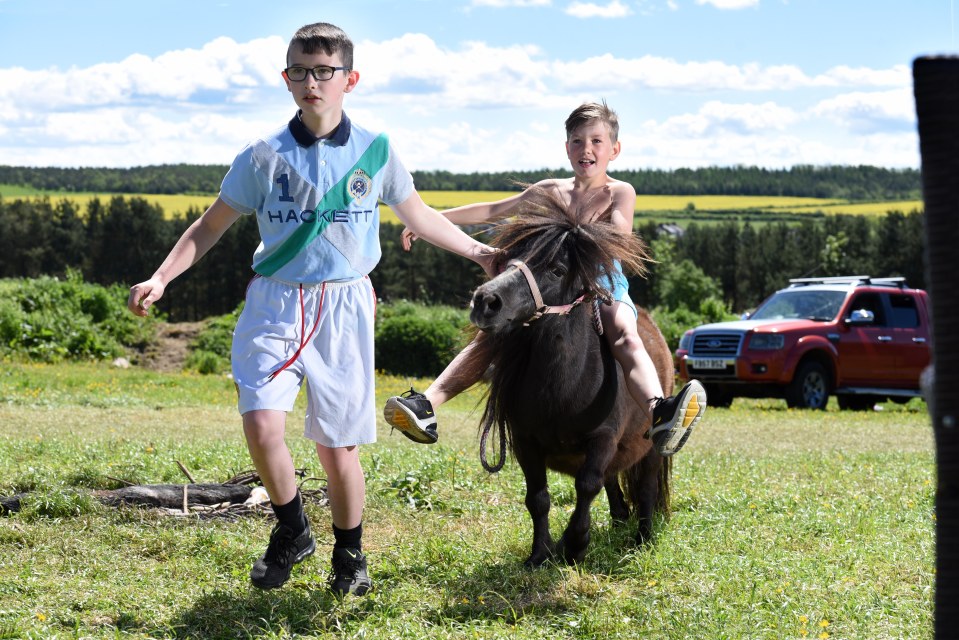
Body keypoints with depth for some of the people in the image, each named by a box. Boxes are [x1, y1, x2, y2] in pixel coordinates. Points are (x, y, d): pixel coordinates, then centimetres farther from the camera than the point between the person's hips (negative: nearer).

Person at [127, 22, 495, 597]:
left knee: (337, 444, 3)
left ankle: (350, 557, 24)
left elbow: (418, 215, 19)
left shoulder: (375, 152, 3)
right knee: (262, 423, -19)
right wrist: (162, 278, -2)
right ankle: (292, 532, 6)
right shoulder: (264, 156, 1)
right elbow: (212, 225, 8)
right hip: (275, 303, 0)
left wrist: (478, 252, 17)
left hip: (345, 307, 0)